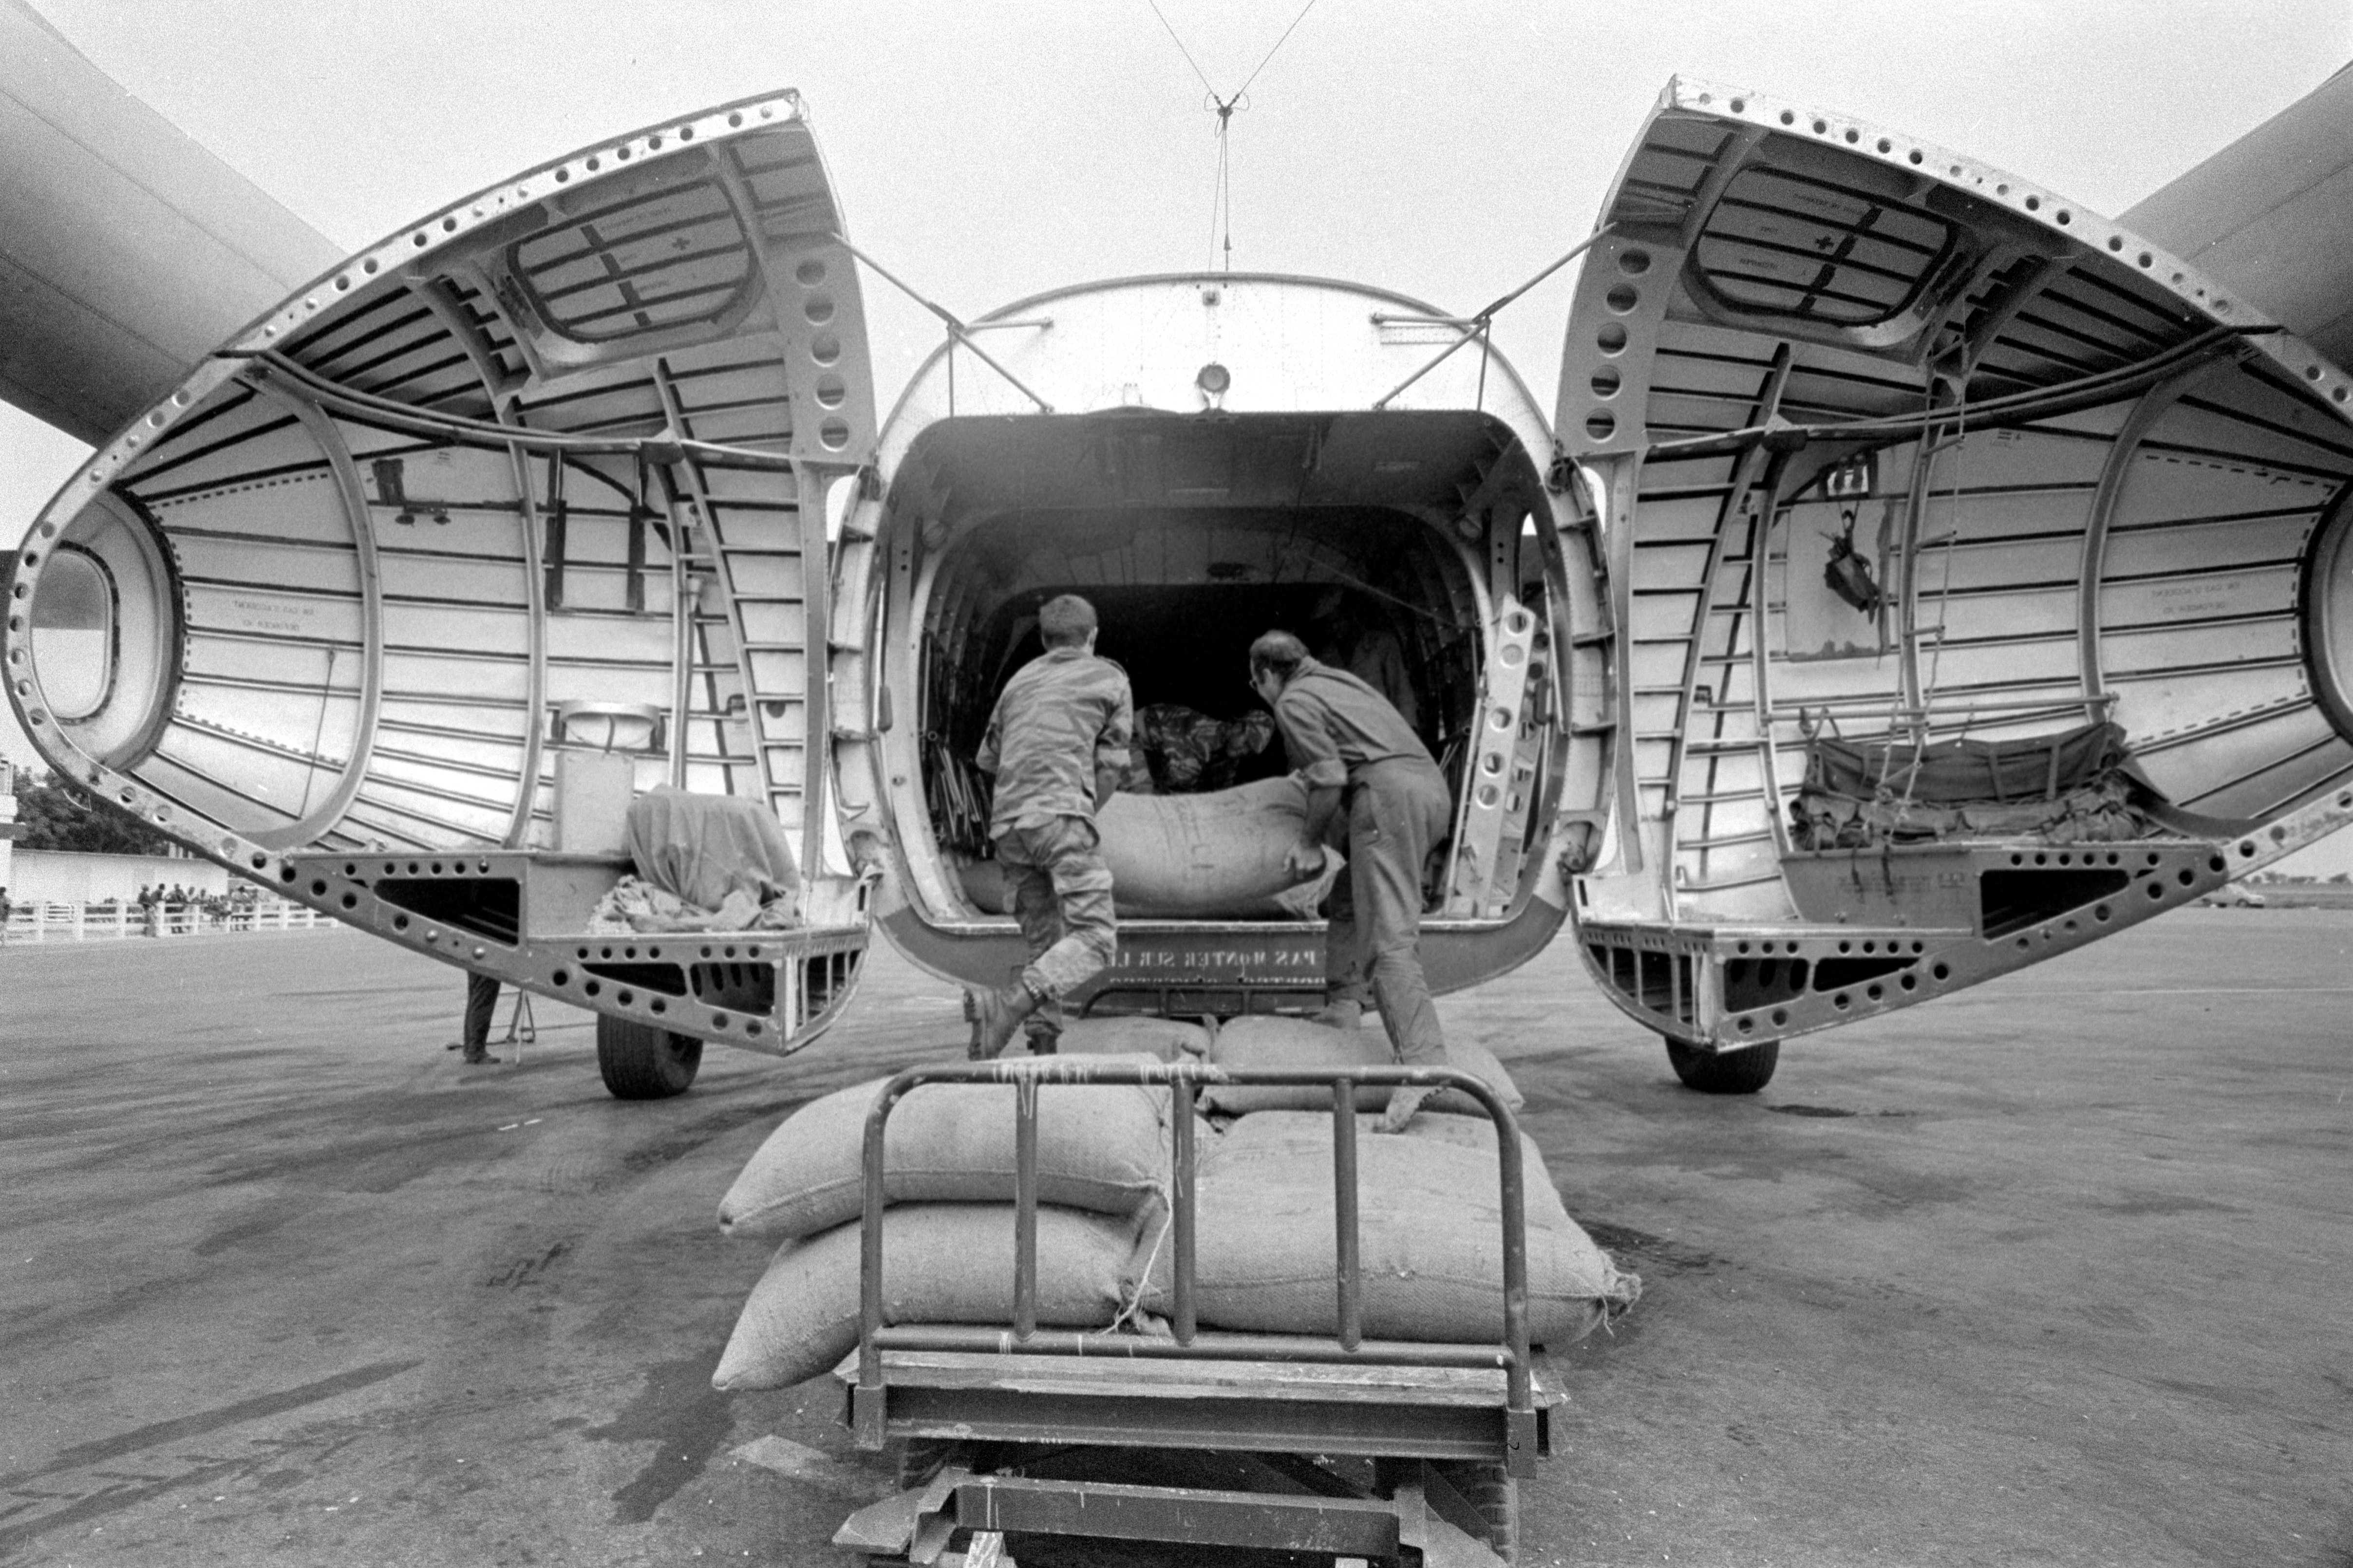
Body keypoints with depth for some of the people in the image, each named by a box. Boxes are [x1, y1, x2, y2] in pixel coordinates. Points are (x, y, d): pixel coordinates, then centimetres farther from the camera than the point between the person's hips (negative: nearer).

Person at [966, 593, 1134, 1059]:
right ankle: (1009, 1003, -28)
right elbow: (1111, 764, 7)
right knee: (1095, 938, -8)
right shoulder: (1111, 679, 13)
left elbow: (988, 757, 28)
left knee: (1044, 942, 13)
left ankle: (1045, 1045, 4)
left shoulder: (1019, 680, 24)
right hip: (1061, 815, -6)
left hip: (1006, 824, 6)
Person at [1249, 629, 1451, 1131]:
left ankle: (1422, 1061, -26)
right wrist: (1309, 775, 38)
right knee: (1350, 901, 23)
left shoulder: (1294, 701, 3)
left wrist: (1310, 842, 4)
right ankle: (1342, 1006, 21)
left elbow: (1330, 778, -8)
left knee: (1390, 934, -16)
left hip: (1389, 793, -10)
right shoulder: (1341, 681, 30)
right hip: (1432, 787, 10)